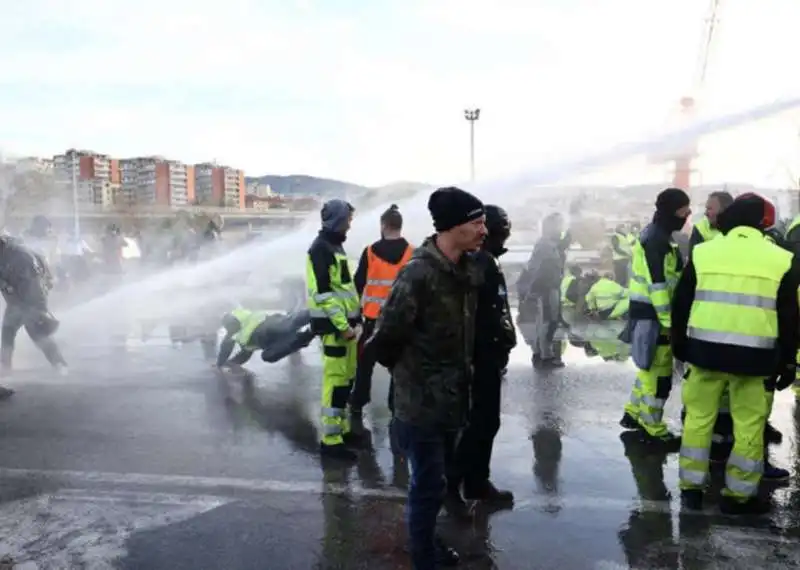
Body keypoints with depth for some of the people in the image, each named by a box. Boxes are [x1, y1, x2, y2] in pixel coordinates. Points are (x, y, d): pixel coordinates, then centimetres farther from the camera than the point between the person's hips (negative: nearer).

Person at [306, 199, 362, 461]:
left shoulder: (335, 246, 17)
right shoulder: (321, 249, -14)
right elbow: (322, 294, -20)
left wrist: (354, 318, 19)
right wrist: (343, 325, -20)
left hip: (345, 323, 10)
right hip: (334, 326, -10)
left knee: (346, 378, 15)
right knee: (336, 380, -7)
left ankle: (341, 428, 27)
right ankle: (330, 439, 0)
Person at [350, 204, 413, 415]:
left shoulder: (370, 252, -7)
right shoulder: (412, 253, -5)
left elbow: (358, 283, 0)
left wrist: (361, 305, 16)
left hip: (374, 316, 0)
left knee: (366, 361, 15)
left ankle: (358, 402, 23)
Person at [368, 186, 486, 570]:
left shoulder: (469, 269, 2)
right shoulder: (419, 274, -24)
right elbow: (384, 340, -20)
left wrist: (464, 371, 12)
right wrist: (408, 374, -5)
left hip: (451, 397, 8)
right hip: (422, 402, -8)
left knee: (434, 479, 23)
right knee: (428, 485, 6)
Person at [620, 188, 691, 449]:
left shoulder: (656, 234, 15)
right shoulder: (656, 239, -19)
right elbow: (658, 286, -23)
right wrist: (669, 322, -21)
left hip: (647, 312, 10)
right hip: (652, 315, -10)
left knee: (649, 366, 21)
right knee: (659, 372, -1)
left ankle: (633, 413, 33)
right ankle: (653, 430, 10)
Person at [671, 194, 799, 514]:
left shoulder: (702, 252, 3)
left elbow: (681, 305, 7)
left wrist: (680, 345, 18)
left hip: (706, 350, 1)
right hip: (754, 356, -1)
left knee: (699, 417, 13)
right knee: (749, 426, 10)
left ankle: (691, 487, 20)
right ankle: (739, 495, 18)